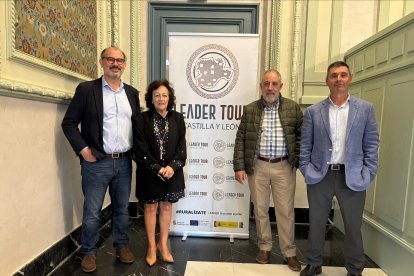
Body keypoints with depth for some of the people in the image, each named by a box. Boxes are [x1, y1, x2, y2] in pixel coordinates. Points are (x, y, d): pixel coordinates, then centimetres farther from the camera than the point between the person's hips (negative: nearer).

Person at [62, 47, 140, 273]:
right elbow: (69, 123, -3)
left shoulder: (132, 92, 9)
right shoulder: (86, 89, -3)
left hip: (124, 162, 4)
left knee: (122, 209, 15)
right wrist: (83, 150, -11)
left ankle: (121, 245, 34)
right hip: (97, 163, -3)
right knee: (92, 212, 8)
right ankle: (89, 252, 28)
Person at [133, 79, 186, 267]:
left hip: (172, 172, 2)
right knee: (150, 208, 10)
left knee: (166, 207, 12)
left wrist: (172, 166, -15)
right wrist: (158, 169, -15)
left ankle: (163, 244, 29)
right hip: (149, 173, -2)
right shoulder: (142, 119, -5)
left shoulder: (177, 118, 2)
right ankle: (151, 246, 28)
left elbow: (181, 146, -1)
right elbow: (141, 150, -10)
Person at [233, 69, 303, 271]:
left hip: (284, 166, 0)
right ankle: (264, 247, 30)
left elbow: (301, 136, 5)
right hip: (257, 166, 1)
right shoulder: (250, 109, 3)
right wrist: (239, 166, -4)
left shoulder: (293, 108, 2)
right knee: (260, 210, 11)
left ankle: (289, 252, 25)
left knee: (286, 211, 7)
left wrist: (300, 162, -2)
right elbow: (240, 139, 1)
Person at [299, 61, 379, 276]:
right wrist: (306, 170, -4)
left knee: (353, 227, 13)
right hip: (320, 176, 1)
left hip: (352, 177, 0)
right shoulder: (313, 111, 2)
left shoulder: (365, 109, 3)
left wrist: (368, 174, -5)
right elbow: (305, 145, 3)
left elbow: (372, 144, 3)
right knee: (316, 223, 13)